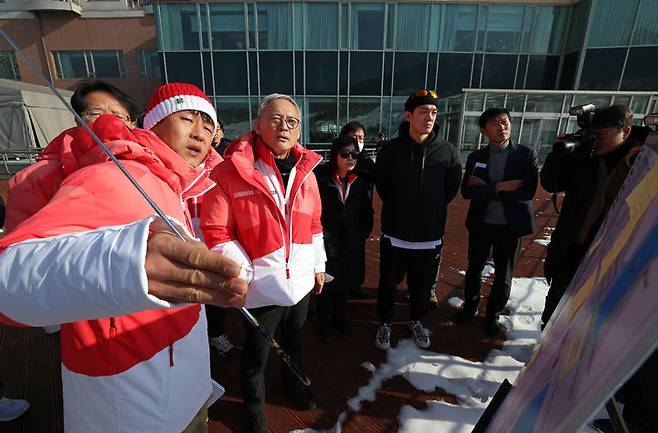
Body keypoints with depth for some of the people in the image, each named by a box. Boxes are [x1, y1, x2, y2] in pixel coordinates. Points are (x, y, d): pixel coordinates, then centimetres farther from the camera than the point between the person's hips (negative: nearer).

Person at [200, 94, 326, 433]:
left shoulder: (305, 170, 1)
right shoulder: (230, 172, -17)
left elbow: (314, 223, 7)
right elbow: (215, 232, -15)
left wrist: (319, 265, 10)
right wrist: (242, 273, -16)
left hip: (301, 281, 5)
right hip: (261, 286, -4)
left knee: (294, 338, 28)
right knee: (256, 355, 17)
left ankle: (293, 380, 57)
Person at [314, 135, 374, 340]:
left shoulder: (361, 181, 1)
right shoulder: (320, 178, -13)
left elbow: (367, 213, 9)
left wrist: (361, 236, 2)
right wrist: (322, 237, -12)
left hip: (352, 246, 4)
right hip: (327, 245, -4)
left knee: (345, 284, 18)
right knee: (325, 284, 11)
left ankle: (338, 318, 42)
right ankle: (323, 322, 35)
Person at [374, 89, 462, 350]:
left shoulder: (447, 152, -6)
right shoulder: (390, 150, -8)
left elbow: (451, 189, 8)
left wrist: (431, 209, 8)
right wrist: (399, 208, 7)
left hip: (430, 236, 1)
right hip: (394, 233, -1)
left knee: (422, 285, 18)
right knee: (388, 283, 14)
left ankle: (416, 320, 45)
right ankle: (385, 323, 39)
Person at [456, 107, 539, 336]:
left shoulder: (526, 154, -5)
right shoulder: (475, 157, 0)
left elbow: (528, 191, -17)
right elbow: (467, 191, -13)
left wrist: (487, 188, -17)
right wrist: (499, 187, -22)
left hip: (510, 226, -1)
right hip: (481, 224, 1)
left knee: (503, 276, 13)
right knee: (474, 270, 15)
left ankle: (493, 314, 35)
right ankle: (470, 307, 38)